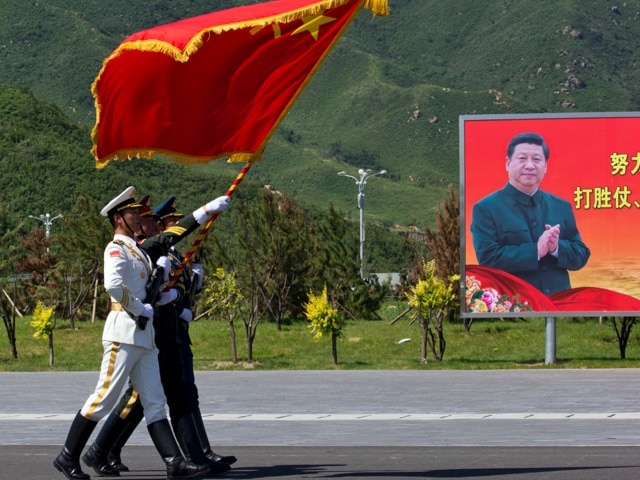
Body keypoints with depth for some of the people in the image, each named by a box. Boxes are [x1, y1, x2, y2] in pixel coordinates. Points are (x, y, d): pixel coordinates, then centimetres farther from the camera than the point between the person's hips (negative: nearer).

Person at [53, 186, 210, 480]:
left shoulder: (136, 250, 21)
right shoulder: (116, 248, -8)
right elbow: (112, 284, -26)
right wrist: (141, 309, -17)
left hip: (144, 334, 9)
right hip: (124, 332, -9)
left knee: (154, 402, 2)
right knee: (105, 397, -6)